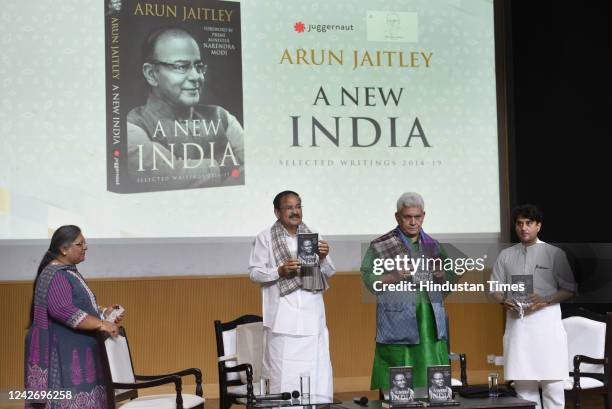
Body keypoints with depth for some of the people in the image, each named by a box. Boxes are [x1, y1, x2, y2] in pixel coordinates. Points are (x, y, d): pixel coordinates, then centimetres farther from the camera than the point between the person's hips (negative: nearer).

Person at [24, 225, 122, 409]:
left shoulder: (69, 271, 16)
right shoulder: (55, 276, -15)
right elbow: (63, 310, -28)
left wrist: (104, 312, 10)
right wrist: (100, 324, -29)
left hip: (73, 351, 10)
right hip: (59, 353, -10)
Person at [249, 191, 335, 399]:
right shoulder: (265, 238, 2)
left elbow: (329, 273, 14)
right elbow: (254, 273, 1)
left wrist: (323, 258, -6)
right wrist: (280, 271, -14)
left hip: (312, 315, 3)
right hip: (282, 317, -3)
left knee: (318, 371, 0)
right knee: (282, 374, -4)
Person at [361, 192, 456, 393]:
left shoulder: (432, 246, 15)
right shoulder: (380, 246, 2)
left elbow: (451, 277, 21)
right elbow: (369, 280, -3)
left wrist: (442, 275, -1)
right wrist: (393, 277, -17)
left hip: (431, 322, 4)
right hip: (397, 322, -4)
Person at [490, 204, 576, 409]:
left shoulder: (555, 253, 3)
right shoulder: (506, 255, 12)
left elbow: (569, 289, 2)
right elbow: (495, 287, 15)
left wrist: (545, 300, -13)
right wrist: (504, 301, -7)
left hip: (546, 320, -3)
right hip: (516, 321, 3)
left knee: (552, 381, -4)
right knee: (522, 382, 4)